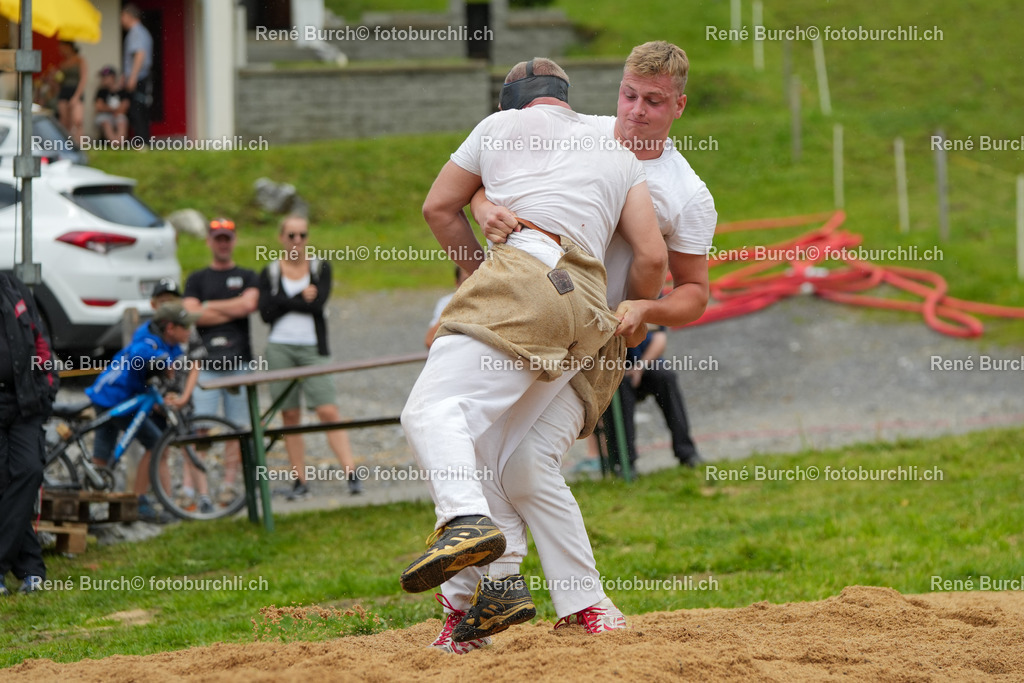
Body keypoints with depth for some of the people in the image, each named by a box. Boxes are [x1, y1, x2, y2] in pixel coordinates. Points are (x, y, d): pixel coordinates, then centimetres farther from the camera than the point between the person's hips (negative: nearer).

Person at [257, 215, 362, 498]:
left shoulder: (321, 268, 9)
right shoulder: (269, 273, 9)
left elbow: (318, 303, -8)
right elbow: (266, 312, -5)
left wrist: (284, 302, -5)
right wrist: (301, 297, -7)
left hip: (312, 349, -1)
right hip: (279, 349, 1)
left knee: (328, 411, -12)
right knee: (290, 416, 2)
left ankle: (351, 473, -16)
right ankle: (299, 481, 5)